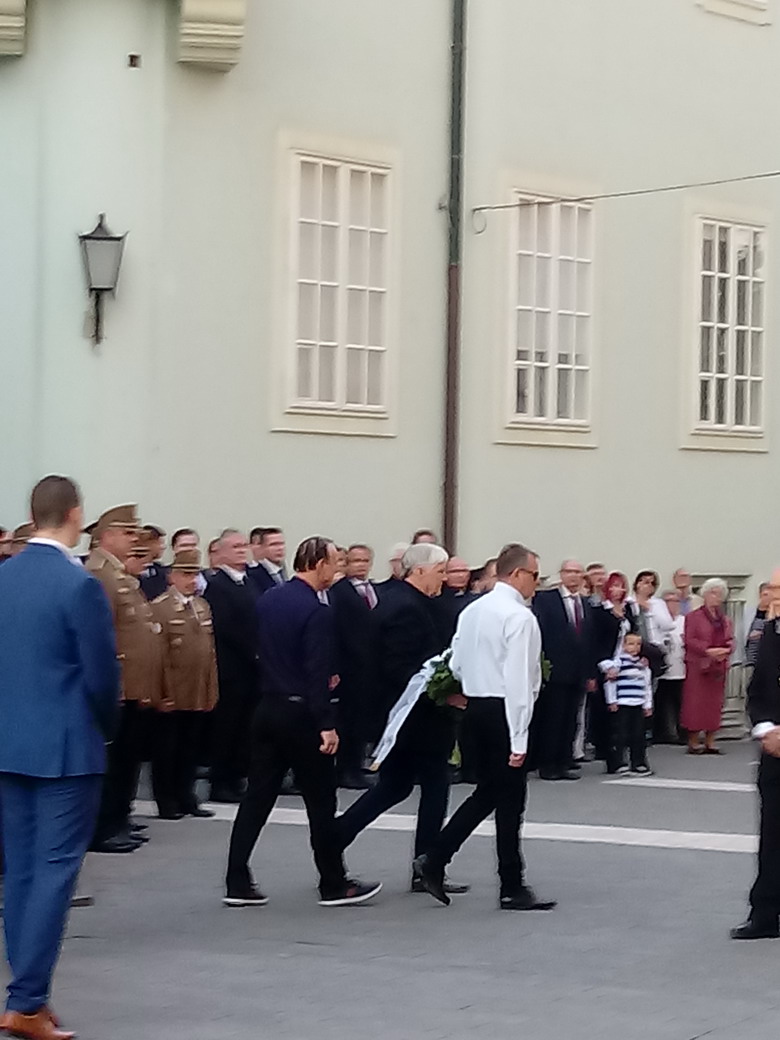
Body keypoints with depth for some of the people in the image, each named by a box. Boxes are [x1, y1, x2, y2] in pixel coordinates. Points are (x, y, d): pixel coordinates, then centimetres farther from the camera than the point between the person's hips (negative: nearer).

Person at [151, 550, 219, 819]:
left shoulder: (203, 607, 14)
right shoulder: (159, 608, -9)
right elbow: (159, 655, -13)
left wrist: (213, 690, 11)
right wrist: (163, 692, -16)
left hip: (199, 695, 6)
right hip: (172, 696, -6)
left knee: (191, 749, 12)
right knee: (166, 749, 4)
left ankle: (186, 798, 20)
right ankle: (166, 801, 11)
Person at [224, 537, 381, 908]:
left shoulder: (268, 600, 7)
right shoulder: (317, 611, -16)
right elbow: (318, 672, -21)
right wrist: (327, 724, -19)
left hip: (267, 707, 7)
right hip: (300, 714, -7)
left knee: (256, 797, 7)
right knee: (321, 801, 4)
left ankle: (238, 883, 5)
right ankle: (333, 884, 13)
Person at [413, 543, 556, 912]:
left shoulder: (472, 611, 10)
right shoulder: (519, 617, -15)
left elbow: (457, 666, 10)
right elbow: (518, 681, -19)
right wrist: (518, 739, -19)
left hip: (475, 707, 8)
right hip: (503, 712, -8)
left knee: (487, 792, 18)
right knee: (510, 801, 1)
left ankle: (434, 860, 11)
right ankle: (513, 889, 8)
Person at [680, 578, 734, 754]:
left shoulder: (725, 620, 18)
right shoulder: (694, 617, 0)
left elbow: (730, 640, 12)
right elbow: (690, 640, -9)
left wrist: (726, 650, -11)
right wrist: (708, 651, -21)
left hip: (719, 667, 5)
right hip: (698, 666, -5)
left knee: (715, 705, 5)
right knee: (696, 705, -6)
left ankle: (710, 743, 10)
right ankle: (693, 743, -2)